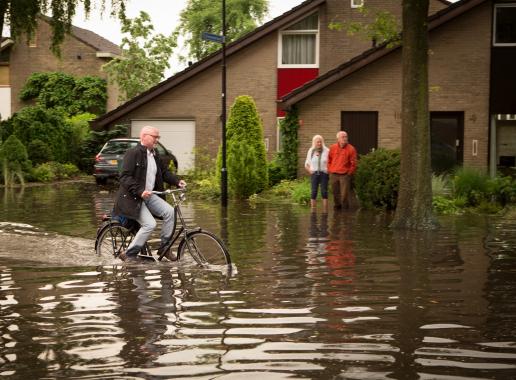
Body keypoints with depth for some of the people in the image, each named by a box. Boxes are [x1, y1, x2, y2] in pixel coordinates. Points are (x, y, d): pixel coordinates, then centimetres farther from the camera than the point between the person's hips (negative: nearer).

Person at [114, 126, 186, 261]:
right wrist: (140, 191, -32)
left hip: (149, 195, 8)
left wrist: (177, 181, -2)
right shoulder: (133, 153, -15)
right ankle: (128, 254, -6)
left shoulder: (155, 154, 11)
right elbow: (125, 177, -22)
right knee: (150, 224, -20)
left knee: (170, 211, -12)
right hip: (133, 197, -8)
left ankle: (164, 247, 0)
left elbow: (164, 172, 17)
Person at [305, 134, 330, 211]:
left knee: (324, 192, -7)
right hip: (314, 174, 2)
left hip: (324, 174, -1)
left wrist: (328, 171, -7)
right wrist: (310, 171, -1)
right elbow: (307, 164, 16)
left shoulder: (327, 151, 0)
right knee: (313, 192, -6)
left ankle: (325, 212, -4)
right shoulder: (311, 152, 8)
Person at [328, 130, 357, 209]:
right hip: (333, 174, 3)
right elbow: (329, 160, 14)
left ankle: (345, 208, 6)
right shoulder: (332, 147, 4)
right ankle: (337, 205, 26)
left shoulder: (351, 149, -6)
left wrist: (350, 172, -3)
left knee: (344, 194, -5)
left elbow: (353, 163, -3)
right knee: (335, 193, 11)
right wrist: (329, 169, 8)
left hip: (345, 175, -3)